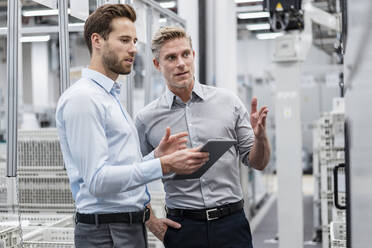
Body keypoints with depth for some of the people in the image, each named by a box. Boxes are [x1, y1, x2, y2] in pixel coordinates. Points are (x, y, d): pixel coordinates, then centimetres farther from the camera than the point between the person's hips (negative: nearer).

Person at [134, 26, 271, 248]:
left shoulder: (228, 102, 2)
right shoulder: (147, 119, 0)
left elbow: (258, 163, 5)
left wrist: (260, 136, -14)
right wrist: (150, 221, 0)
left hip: (231, 222, 1)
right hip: (183, 228, 0)